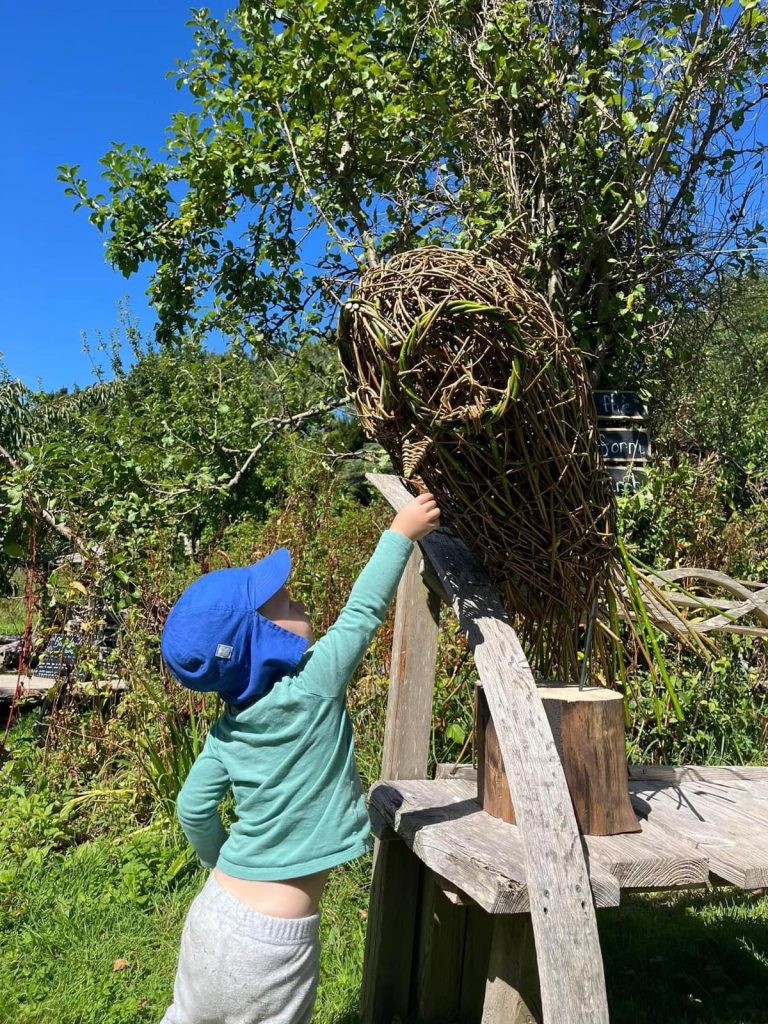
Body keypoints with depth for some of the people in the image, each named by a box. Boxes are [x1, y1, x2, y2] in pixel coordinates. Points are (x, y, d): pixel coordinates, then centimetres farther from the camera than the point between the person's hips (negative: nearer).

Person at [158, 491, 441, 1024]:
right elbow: (362, 612, -15)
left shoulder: (230, 725, -2)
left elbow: (194, 806, 4)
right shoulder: (311, 691, -21)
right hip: (269, 937, -6)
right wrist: (401, 533, -7)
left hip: (217, 906, 7)